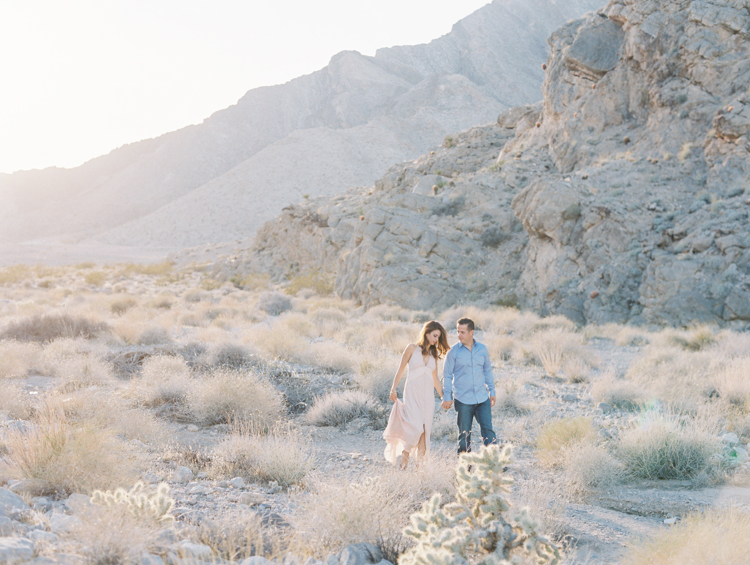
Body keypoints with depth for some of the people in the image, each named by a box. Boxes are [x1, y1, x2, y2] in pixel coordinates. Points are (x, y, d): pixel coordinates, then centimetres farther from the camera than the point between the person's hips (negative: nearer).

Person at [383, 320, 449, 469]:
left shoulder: (434, 353, 12)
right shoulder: (412, 348, 0)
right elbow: (401, 369, 3)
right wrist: (393, 389, -3)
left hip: (428, 394, 4)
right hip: (413, 391, -4)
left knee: (425, 430, 1)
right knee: (416, 427, -17)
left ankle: (421, 463, 7)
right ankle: (404, 455, 2)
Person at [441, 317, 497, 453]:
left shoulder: (482, 349, 5)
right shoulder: (454, 351, -3)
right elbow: (447, 375, 2)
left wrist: (492, 392, 15)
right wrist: (447, 397, -1)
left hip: (482, 398, 2)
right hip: (463, 401, -2)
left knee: (488, 430, -3)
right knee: (464, 434, 5)